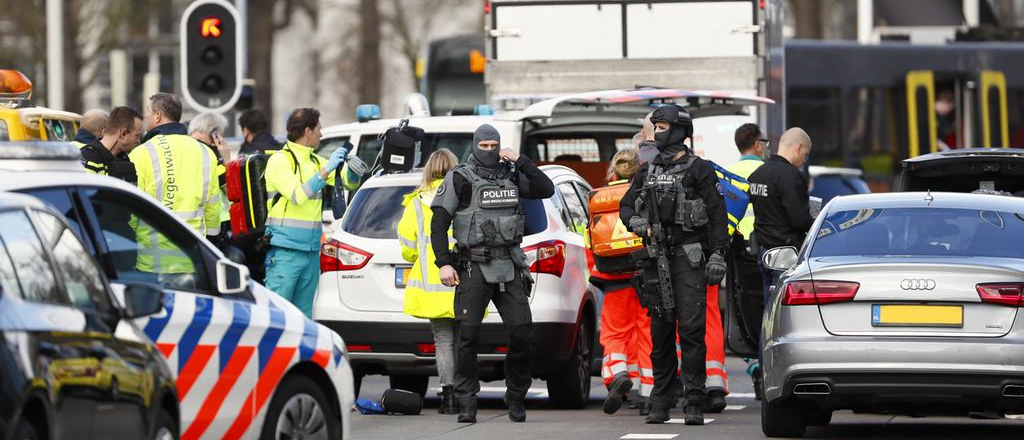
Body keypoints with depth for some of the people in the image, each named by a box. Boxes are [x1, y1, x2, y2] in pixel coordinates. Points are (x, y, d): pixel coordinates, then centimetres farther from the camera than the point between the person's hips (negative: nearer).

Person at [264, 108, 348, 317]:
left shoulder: (316, 161, 15)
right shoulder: (280, 160, -6)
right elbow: (298, 195, -17)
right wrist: (325, 171, -19)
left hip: (312, 251, 7)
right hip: (285, 251, -7)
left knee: (303, 313, 8)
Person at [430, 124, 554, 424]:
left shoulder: (511, 176, 12)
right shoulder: (460, 179, 0)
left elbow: (546, 190, 4)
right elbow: (438, 224, -1)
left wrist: (520, 162, -4)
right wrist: (444, 263, -10)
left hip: (509, 267, 3)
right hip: (474, 266, -3)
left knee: (521, 332, -4)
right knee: (468, 335, -7)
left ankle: (516, 399, 10)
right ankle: (466, 404, -2)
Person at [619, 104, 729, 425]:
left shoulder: (699, 170, 0)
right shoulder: (648, 172, 16)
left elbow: (717, 215, -3)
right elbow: (626, 205, 20)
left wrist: (717, 255, -12)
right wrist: (636, 222, -4)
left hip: (689, 258, -5)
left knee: (691, 329, -10)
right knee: (660, 331, 7)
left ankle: (694, 402, -10)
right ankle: (661, 401, 12)